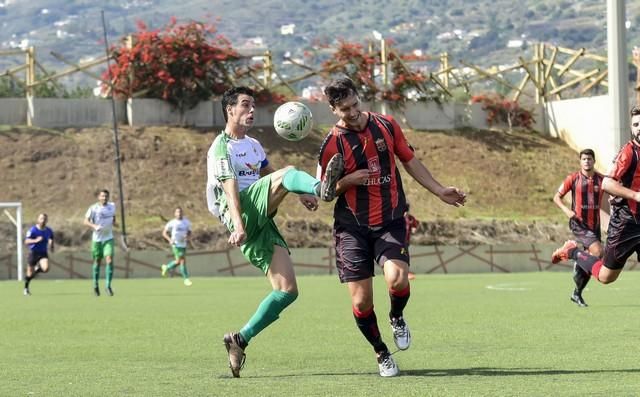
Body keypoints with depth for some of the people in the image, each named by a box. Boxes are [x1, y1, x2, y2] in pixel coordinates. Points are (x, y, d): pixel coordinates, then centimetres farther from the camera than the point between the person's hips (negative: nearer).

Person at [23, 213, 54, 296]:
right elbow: (26, 241, -19)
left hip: (43, 253, 2)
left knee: (46, 268, -23)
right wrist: (36, 240, -35)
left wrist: (51, 246, -11)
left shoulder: (49, 231, 1)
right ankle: (26, 288, 27)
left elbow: (51, 241, 13)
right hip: (33, 252, -2)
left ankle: (37, 269, 14)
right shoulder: (33, 230, -11)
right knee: (30, 273, 3)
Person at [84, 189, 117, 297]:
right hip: (97, 238, -2)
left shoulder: (112, 206, 4)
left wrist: (114, 222, 4)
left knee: (109, 260, -14)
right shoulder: (93, 208, -8)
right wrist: (94, 226, -28)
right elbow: (86, 221, -11)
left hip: (108, 238, 2)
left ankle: (108, 285, -13)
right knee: (97, 261, 7)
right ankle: (95, 285, 24)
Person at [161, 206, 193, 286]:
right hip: (176, 244, -5)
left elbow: (189, 233, 13)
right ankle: (186, 279, -7)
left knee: (178, 261, 8)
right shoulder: (172, 223, -5)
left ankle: (166, 267, 35)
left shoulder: (186, 222, 5)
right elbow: (164, 233, 1)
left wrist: (187, 237, -11)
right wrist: (170, 240, -15)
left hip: (183, 244, 5)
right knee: (182, 260, -13)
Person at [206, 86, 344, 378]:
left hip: (262, 224, 8)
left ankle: (240, 340, 4)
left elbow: (269, 175, 41)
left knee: (287, 290, -5)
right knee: (287, 172, -29)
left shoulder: (252, 145, 27)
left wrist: (300, 194, 28)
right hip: (242, 213, -8)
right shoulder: (221, 147, 0)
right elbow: (230, 189, -14)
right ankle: (321, 188, -64)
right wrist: (238, 227, -27)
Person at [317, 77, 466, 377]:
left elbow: (410, 161, 14)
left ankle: (397, 318, 11)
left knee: (397, 279, -24)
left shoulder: (385, 125, 2)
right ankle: (381, 354, 19)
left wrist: (440, 191, 14)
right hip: (352, 227, -1)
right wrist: (347, 180, -18)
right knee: (361, 301, -6)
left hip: (390, 222, 1)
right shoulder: (332, 144, -7)